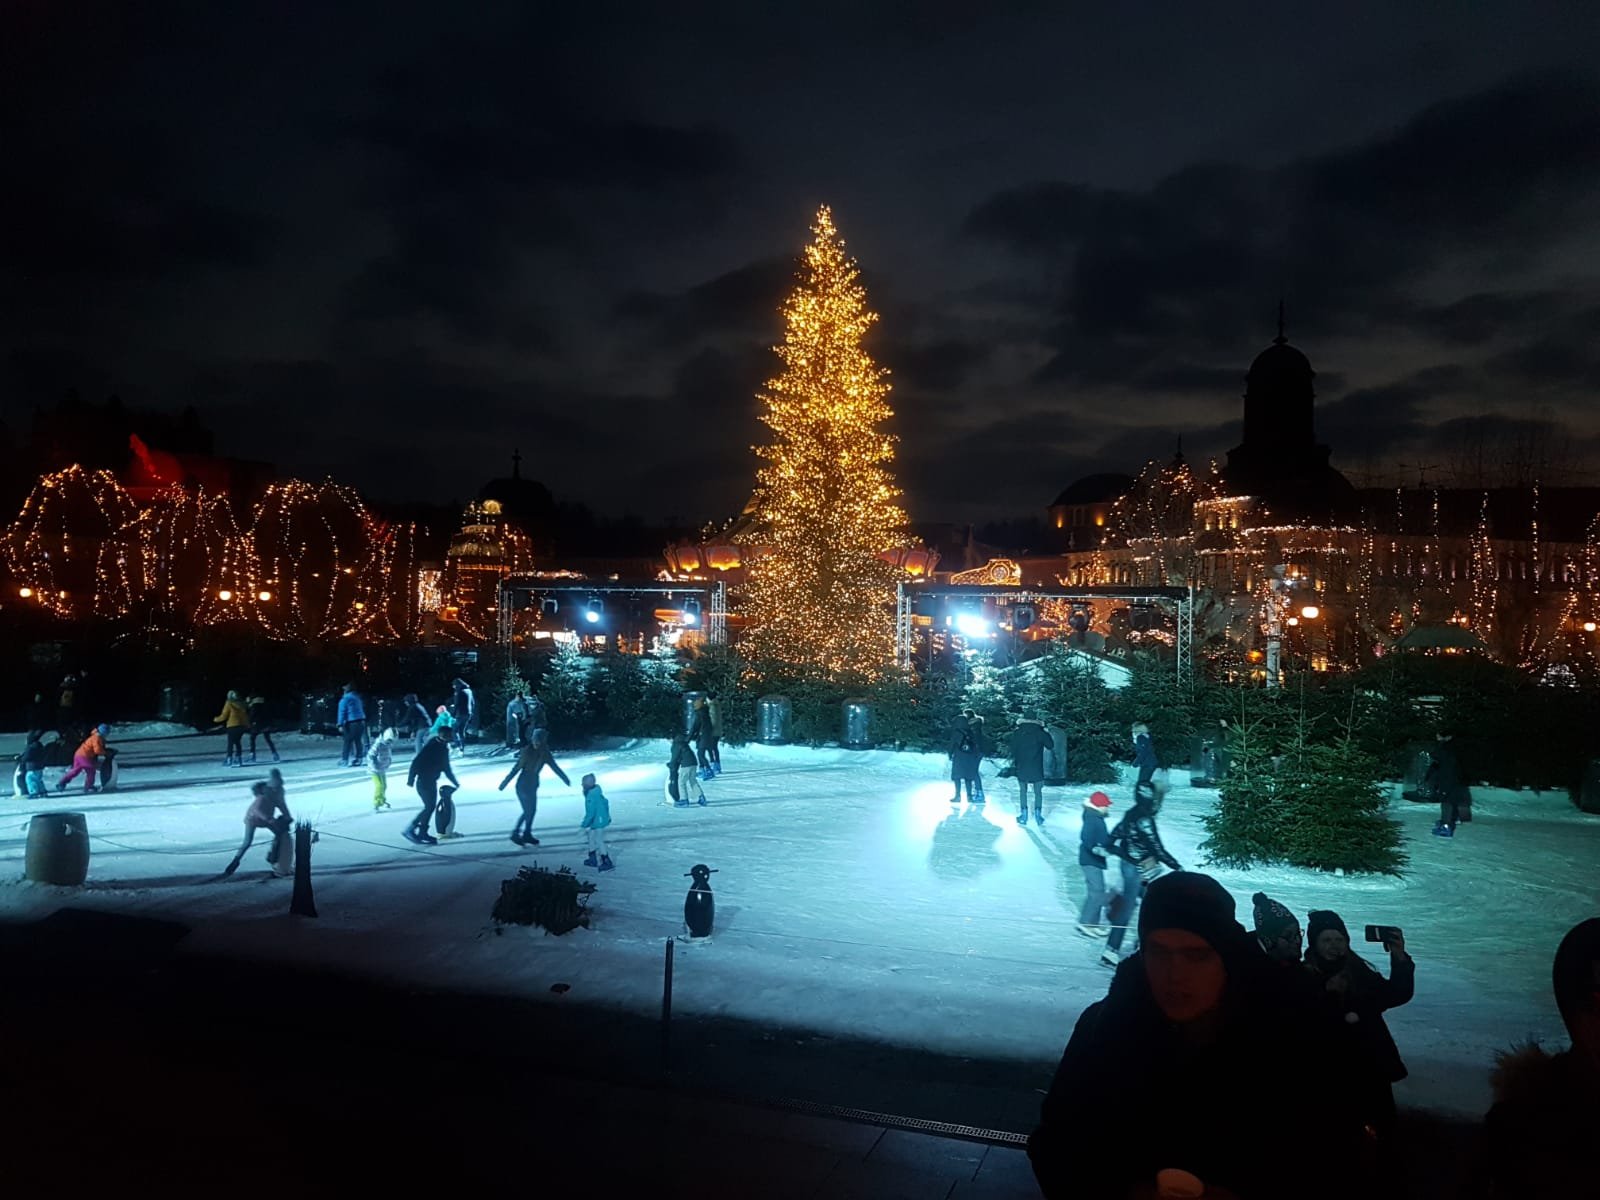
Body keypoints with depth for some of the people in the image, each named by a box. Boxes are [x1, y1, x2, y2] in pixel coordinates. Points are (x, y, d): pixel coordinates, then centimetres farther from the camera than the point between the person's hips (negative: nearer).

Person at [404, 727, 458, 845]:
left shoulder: (444, 748, 8)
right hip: (423, 781, -8)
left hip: (432, 782, 8)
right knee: (429, 807, -11)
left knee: (430, 807, 9)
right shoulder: (430, 746, -17)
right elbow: (416, 762, -20)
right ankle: (409, 830, -4)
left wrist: (455, 782, 21)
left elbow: (446, 768, 19)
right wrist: (410, 780, -23)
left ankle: (422, 834, 15)